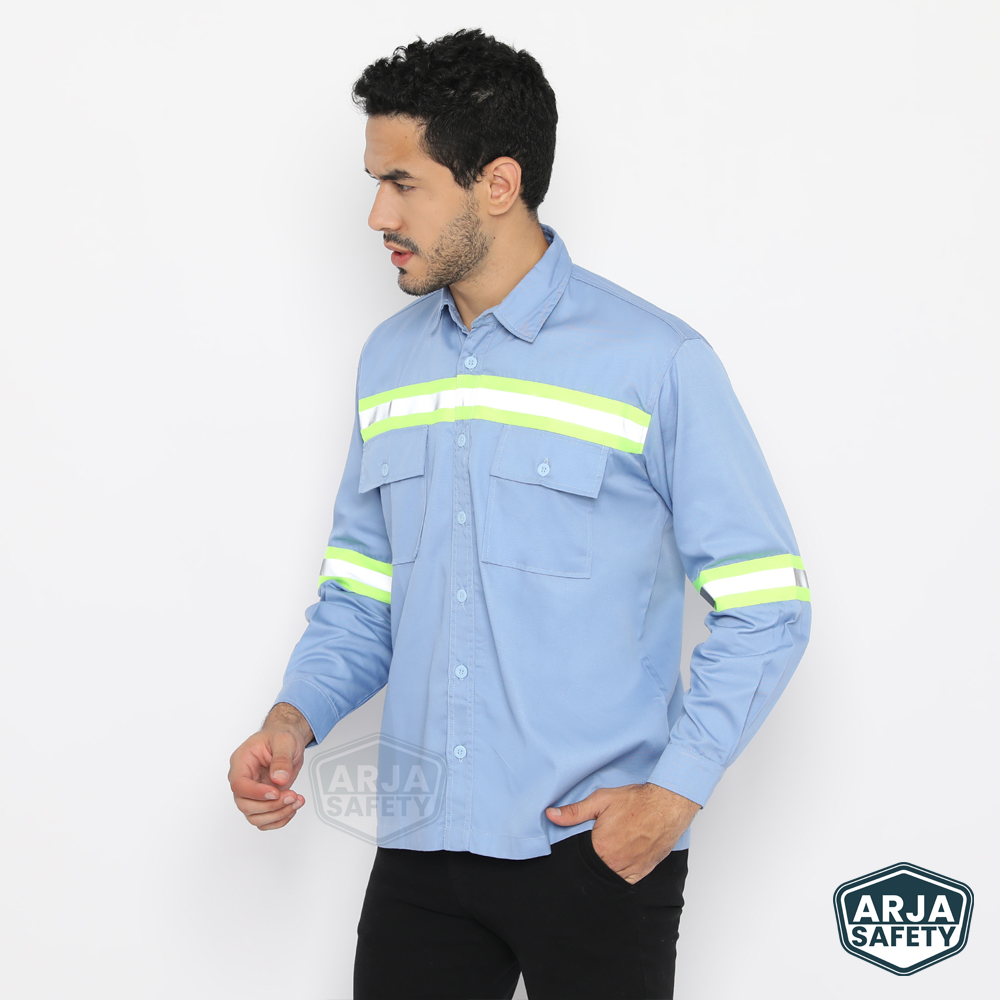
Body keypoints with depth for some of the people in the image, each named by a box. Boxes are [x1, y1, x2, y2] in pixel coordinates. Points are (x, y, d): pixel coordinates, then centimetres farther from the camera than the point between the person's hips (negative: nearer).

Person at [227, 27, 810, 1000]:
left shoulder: (657, 362, -8)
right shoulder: (388, 360, 10)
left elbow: (764, 607, -7)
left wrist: (675, 793, -14)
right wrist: (295, 717, -3)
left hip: (597, 849, -4)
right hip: (420, 847, 5)